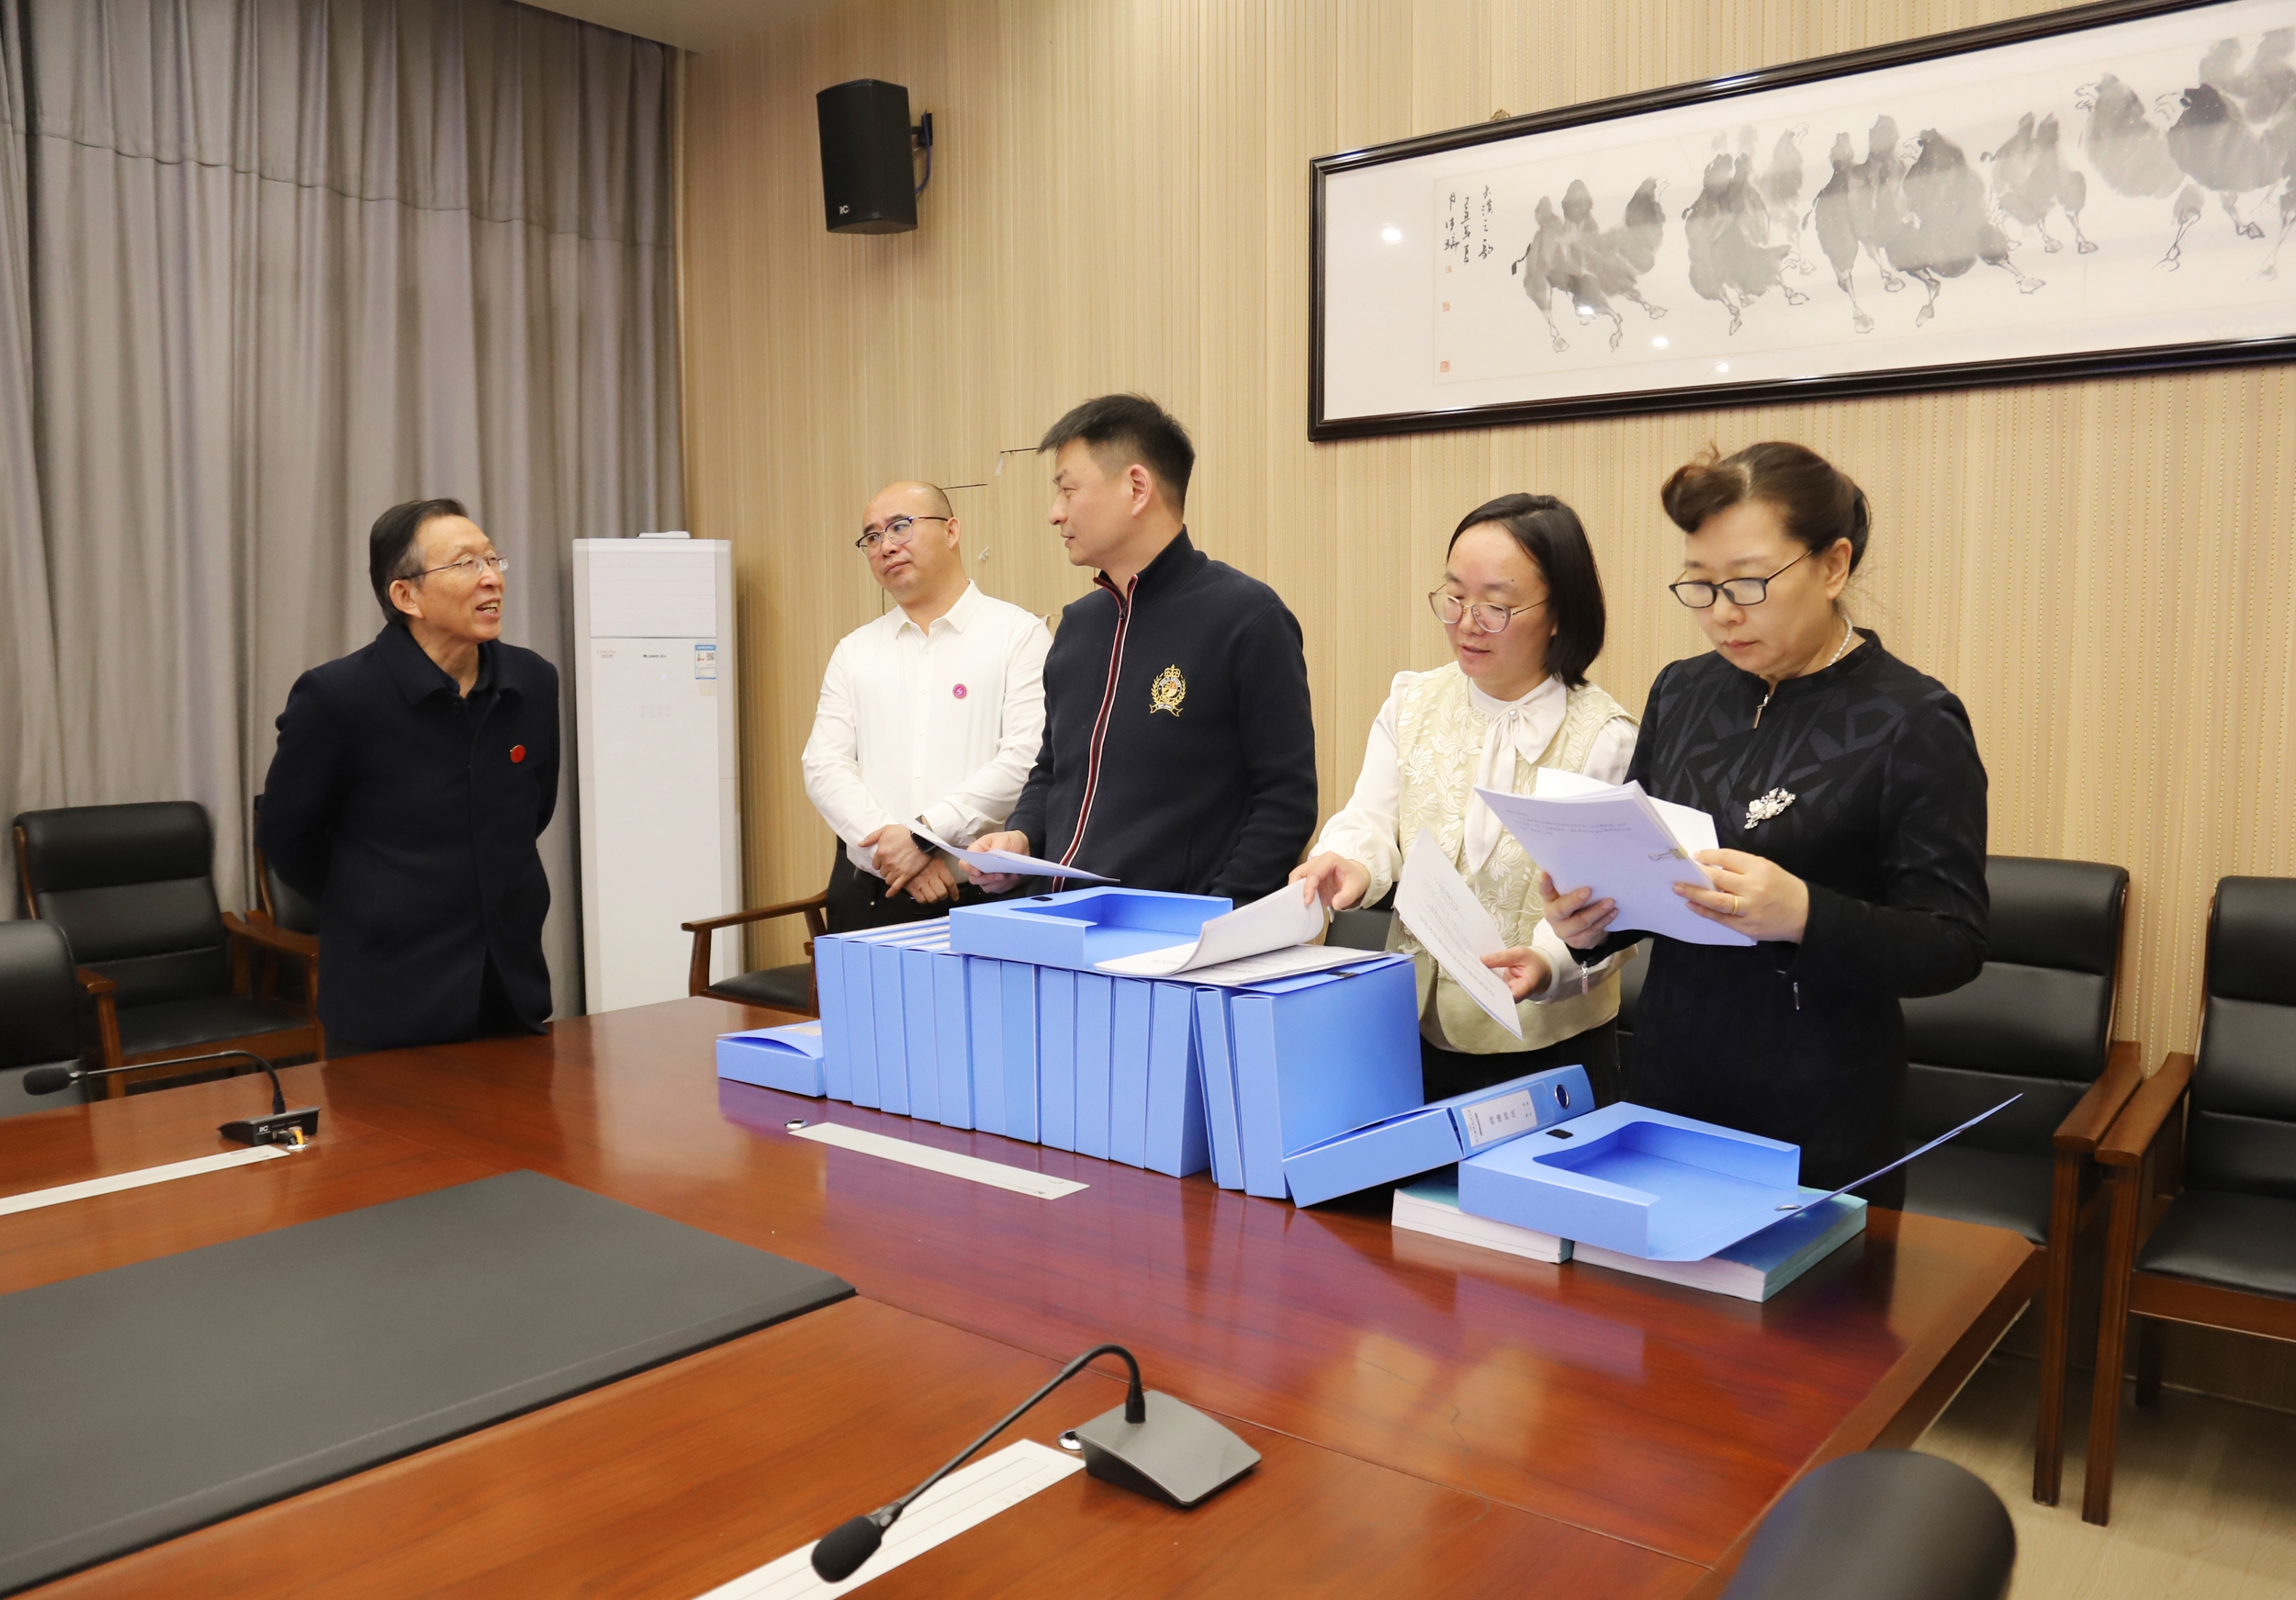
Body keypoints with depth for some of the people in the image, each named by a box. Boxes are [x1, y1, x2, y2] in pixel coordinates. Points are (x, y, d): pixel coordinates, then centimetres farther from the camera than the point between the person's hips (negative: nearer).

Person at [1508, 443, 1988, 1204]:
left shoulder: (1913, 721, -11)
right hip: (1666, 1078, 5)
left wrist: (1802, 915, -29)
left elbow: (1953, 945, -13)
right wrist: (1589, 921, -8)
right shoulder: (1681, 692, 5)